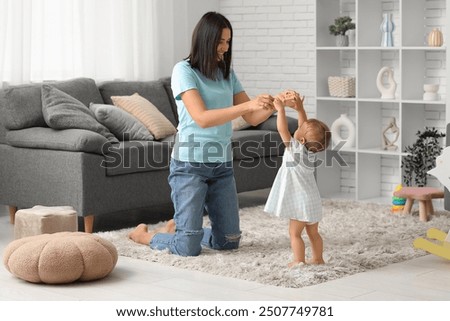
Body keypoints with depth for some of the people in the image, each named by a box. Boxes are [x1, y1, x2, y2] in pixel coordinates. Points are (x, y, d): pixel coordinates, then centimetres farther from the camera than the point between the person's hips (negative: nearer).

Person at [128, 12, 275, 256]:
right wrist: (247, 105, -28)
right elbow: (202, 118, -21)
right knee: (189, 248, -8)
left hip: (222, 164, 7)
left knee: (229, 241, 9)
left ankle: (178, 228, 33)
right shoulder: (184, 71, -9)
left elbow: (252, 118, 6)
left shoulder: (228, 74, 10)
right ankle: (143, 235, 20)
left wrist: (271, 106, -15)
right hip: (190, 164, -6)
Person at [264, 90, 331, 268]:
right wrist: (299, 108, 4)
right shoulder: (309, 147, 0)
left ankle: (299, 262, 0)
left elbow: (282, 130, -23)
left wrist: (281, 109, -18)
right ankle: (318, 259, 22)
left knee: (295, 233, 1)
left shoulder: (295, 149, -20)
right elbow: (305, 126, 11)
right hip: (312, 200, 8)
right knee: (313, 232, 16)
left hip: (301, 203, -8)